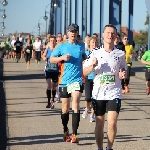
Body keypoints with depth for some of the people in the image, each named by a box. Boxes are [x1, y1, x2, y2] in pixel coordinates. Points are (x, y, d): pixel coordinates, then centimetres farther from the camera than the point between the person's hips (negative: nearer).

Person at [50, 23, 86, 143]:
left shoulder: (82, 46, 8)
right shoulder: (62, 46, 4)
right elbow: (51, 59, 4)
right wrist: (62, 57, -11)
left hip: (77, 79, -1)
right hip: (64, 80, 1)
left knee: (75, 105, -16)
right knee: (65, 108, 10)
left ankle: (74, 135, -18)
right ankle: (66, 132, 29)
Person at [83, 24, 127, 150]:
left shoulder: (120, 54, 2)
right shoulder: (95, 52, 0)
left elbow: (124, 71, 16)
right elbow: (84, 72, 2)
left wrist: (122, 75, -7)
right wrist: (93, 66, -17)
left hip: (114, 93, 0)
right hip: (98, 94, 0)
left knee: (112, 123, -10)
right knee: (99, 124, 7)